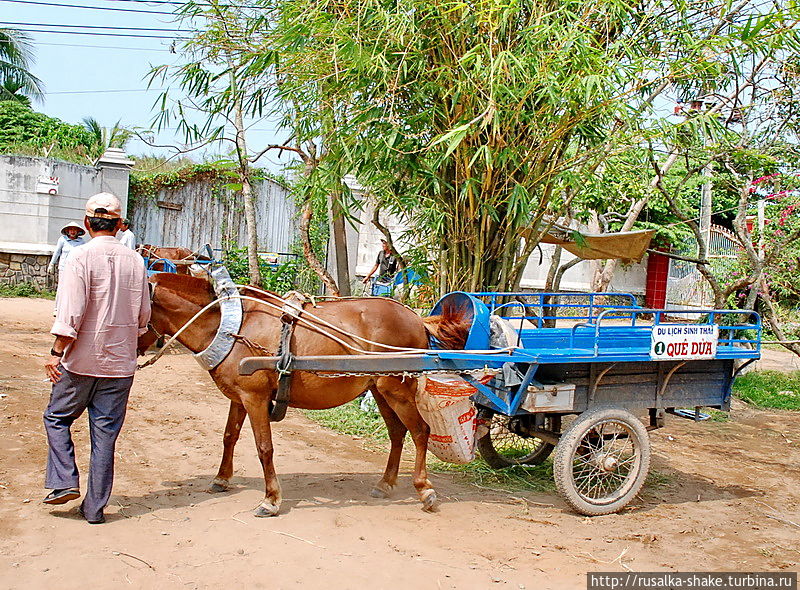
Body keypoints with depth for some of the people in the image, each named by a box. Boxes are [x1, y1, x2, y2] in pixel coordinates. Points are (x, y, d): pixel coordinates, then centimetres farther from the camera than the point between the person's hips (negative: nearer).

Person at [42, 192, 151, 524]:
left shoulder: (82, 257, -11)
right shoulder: (135, 261, 3)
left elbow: (71, 313, -17)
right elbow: (143, 317, 9)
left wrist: (56, 352, -10)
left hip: (82, 360, -3)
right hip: (121, 362, 4)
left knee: (56, 418, 18)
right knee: (106, 432, 9)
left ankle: (64, 482, 8)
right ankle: (95, 507, 14)